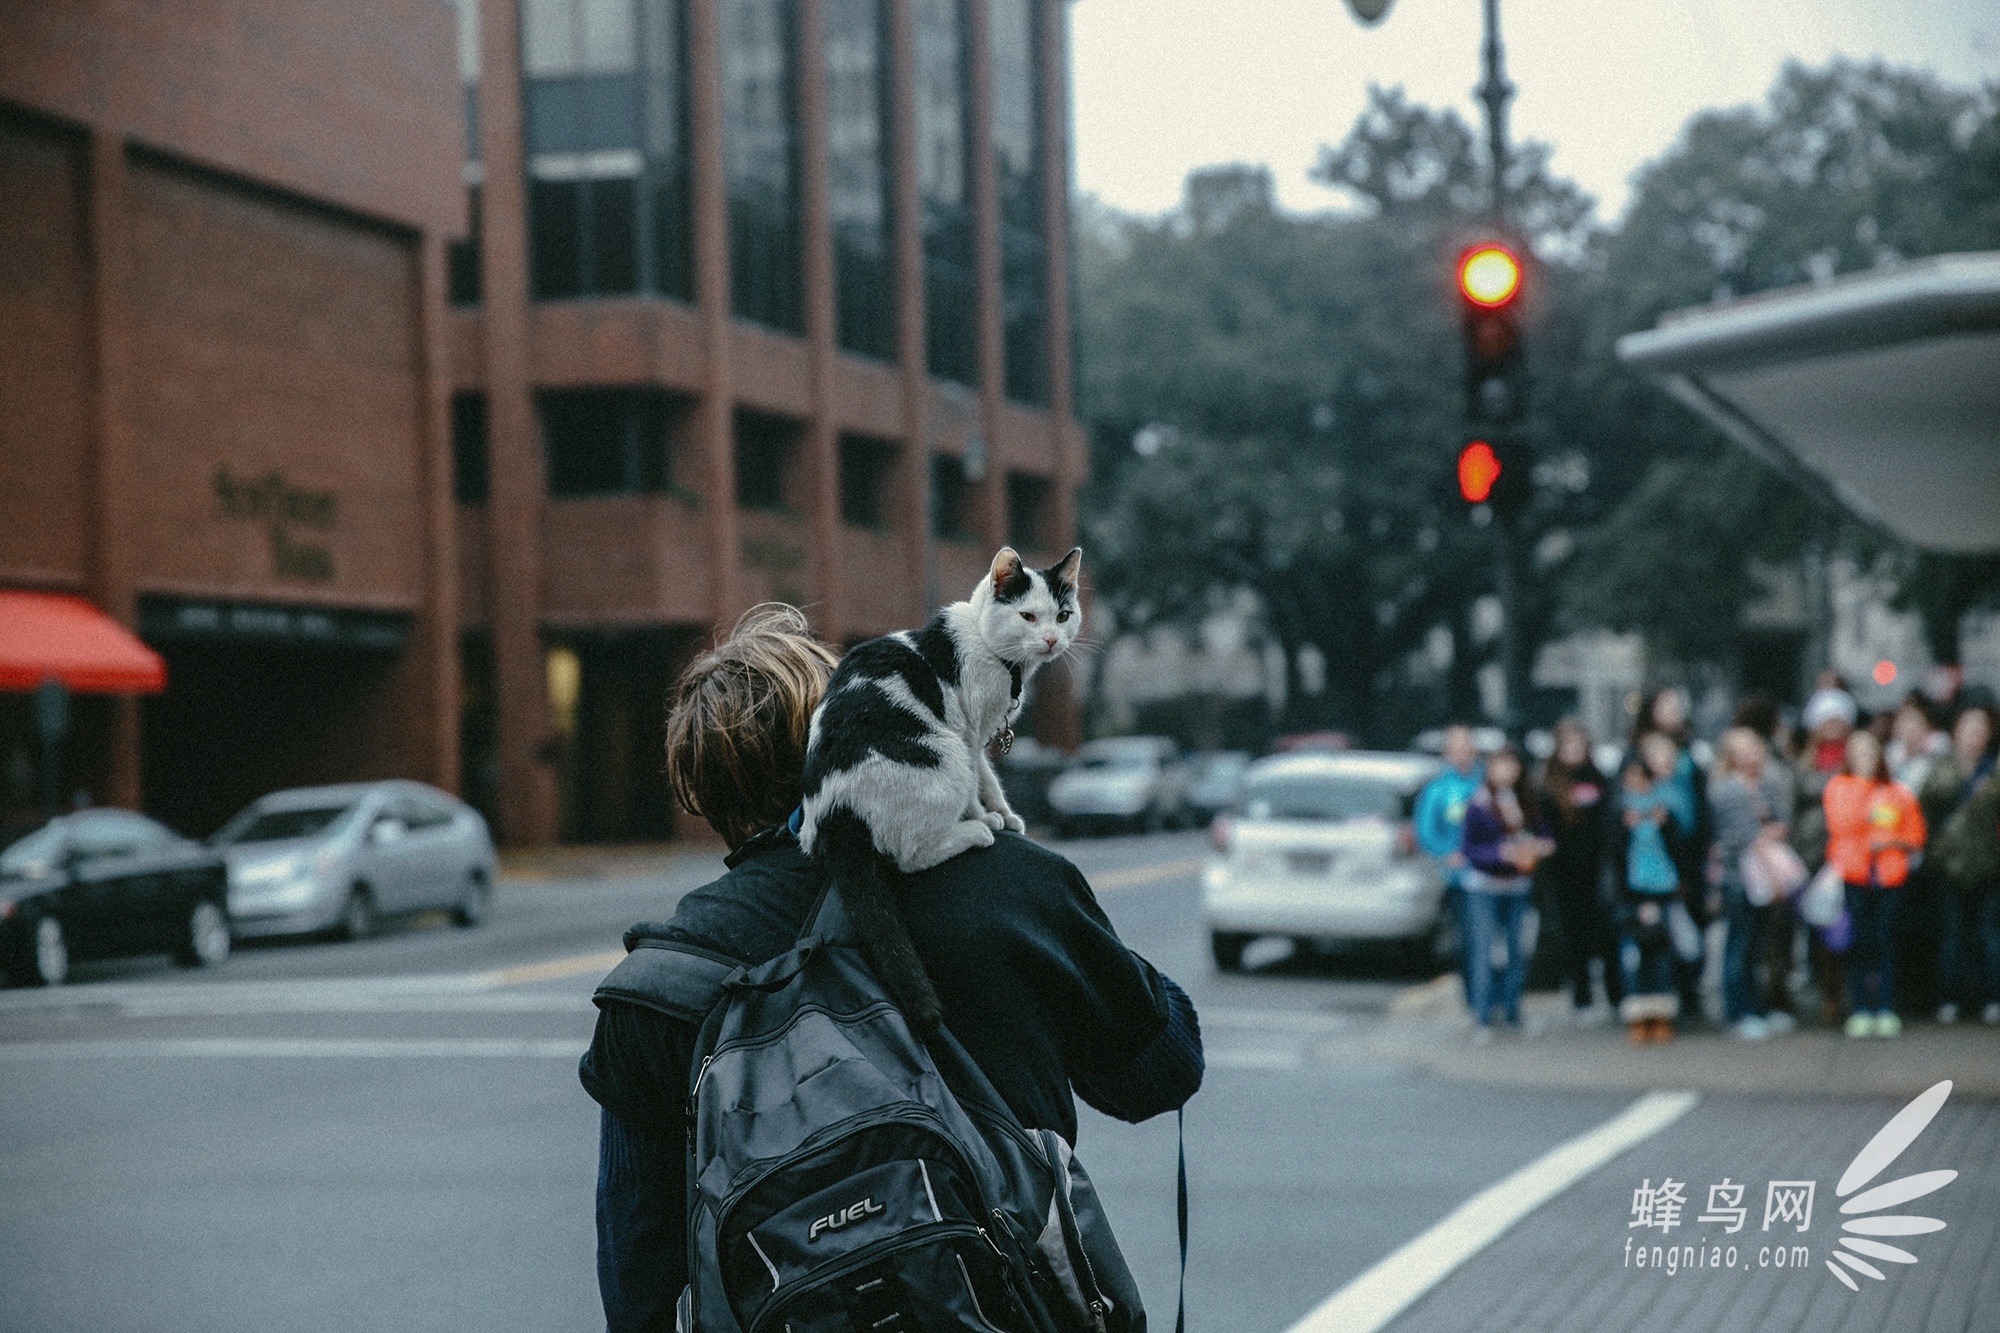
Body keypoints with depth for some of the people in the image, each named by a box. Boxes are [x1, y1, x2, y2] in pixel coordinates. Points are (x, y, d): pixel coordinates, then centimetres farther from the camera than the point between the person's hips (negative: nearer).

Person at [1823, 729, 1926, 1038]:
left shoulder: (1899, 793, 13)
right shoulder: (1839, 788, 9)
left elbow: (1915, 838, 15)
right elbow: (1841, 824, -7)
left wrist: (1891, 842, -4)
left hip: (1890, 875, 1)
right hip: (1853, 876, -1)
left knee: (1885, 940, -2)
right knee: (1858, 941, -5)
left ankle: (1886, 1010, 3)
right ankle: (1860, 1011, -2)